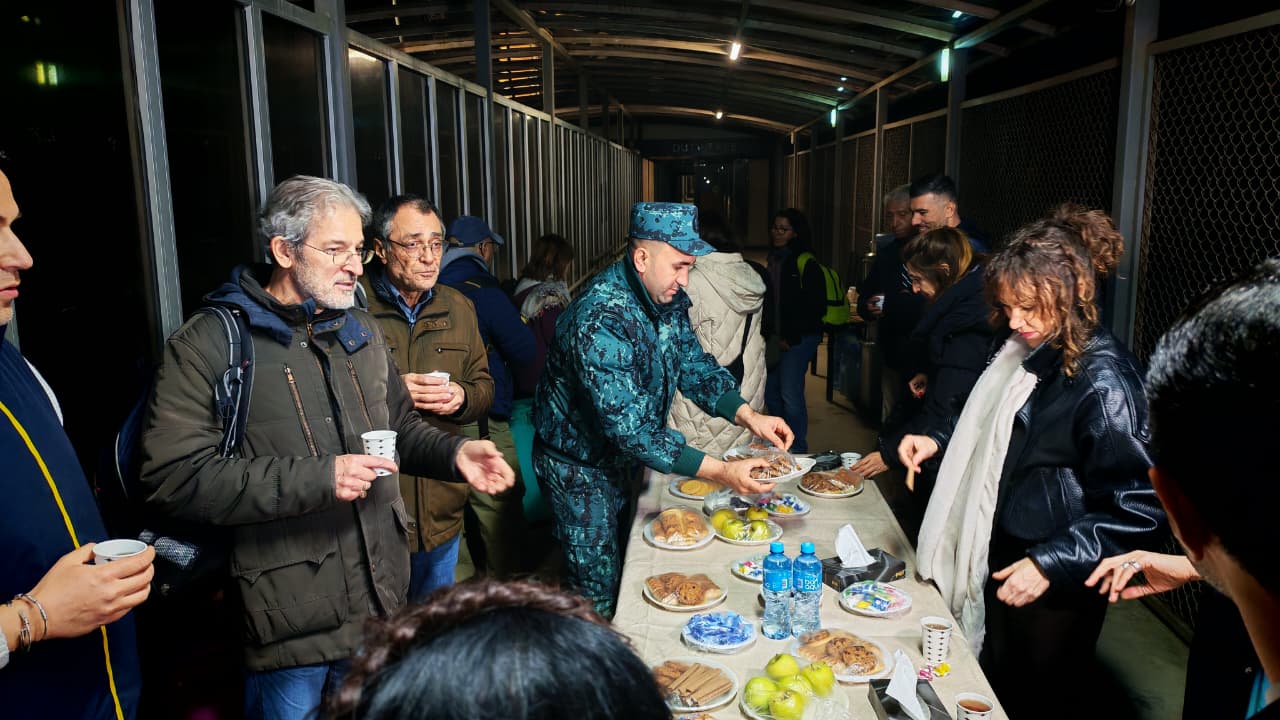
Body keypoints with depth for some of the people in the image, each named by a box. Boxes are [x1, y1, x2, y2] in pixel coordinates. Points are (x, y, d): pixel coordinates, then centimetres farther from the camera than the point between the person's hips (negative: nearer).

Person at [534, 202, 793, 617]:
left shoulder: (669, 299, -7)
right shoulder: (599, 318, -34)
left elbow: (693, 364, 2)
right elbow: (629, 426, -36)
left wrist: (747, 416, -15)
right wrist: (719, 472, -38)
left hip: (623, 457, 8)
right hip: (578, 465, -8)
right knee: (599, 590, 3)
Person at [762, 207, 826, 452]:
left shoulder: (807, 265, -7)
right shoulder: (772, 260, 15)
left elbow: (816, 307, -11)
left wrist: (791, 338, -11)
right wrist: (768, 334, 10)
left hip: (799, 338, -7)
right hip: (775, 338, 7)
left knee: (790, 393, -11)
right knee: (770, 391, 8)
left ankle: (798, 449, 2)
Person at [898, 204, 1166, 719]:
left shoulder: (1103, 380, -23)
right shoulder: (1027, 353, 2)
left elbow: (1139, 509, -23)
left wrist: (1051, 565, -25)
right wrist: (939, 441, 2)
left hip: (1053, 589, -7)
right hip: (1000, 564, 7)